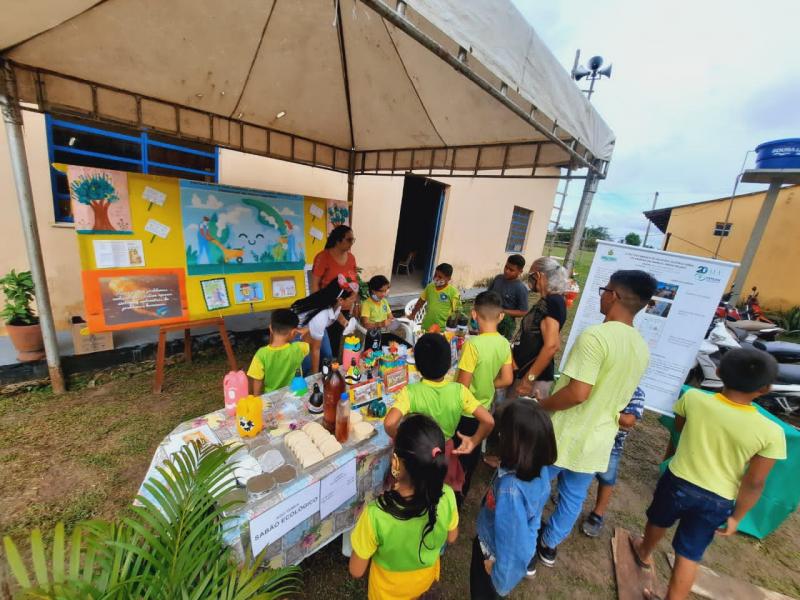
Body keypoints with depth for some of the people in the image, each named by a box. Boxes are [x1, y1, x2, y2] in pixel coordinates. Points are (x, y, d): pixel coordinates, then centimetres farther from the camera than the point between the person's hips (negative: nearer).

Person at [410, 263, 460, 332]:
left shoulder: (453, 292, -11)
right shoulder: (429, 287, 2)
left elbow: (456, 311, -8)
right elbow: (421, 301, 14)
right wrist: (413, 314, 14)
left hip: (441, 329, -4)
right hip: (426, 326, 4)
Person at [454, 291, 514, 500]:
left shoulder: (473, 344, -28)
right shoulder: (504, 344, -8)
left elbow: (462, 385, -23)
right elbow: (507, 379, -2)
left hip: (465, 411, -6)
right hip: (484, 409, 7)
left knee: (456, 456, 15)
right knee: (471, 455, 25)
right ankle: (462, 494, 44)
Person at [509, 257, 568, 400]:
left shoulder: (552, 302, -17)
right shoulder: (548, 301, 12)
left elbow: (552, 345, -25)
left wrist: (529, 378, -22)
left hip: (535, 377, -9)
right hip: (523, 371, 9)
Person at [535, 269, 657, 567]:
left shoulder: (595, 335, -26)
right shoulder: (642, 348, 1)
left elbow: (578, 393, -30)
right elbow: (617, 392, 12)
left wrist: (540, 405, -14)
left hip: (564, 436, -6)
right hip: (598, 441, 7)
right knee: (573, 498, 23)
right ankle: (549, 544, 43)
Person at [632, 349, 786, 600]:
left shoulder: (693, 398, -20)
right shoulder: (771, 432, -20)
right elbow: (754, 484, -13)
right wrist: (736, 516, 0)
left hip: (677, 482, 1)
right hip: (717, 502, -1)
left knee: (658, 521, 31)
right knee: (689, 556, 17)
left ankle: (644, 553, 56)